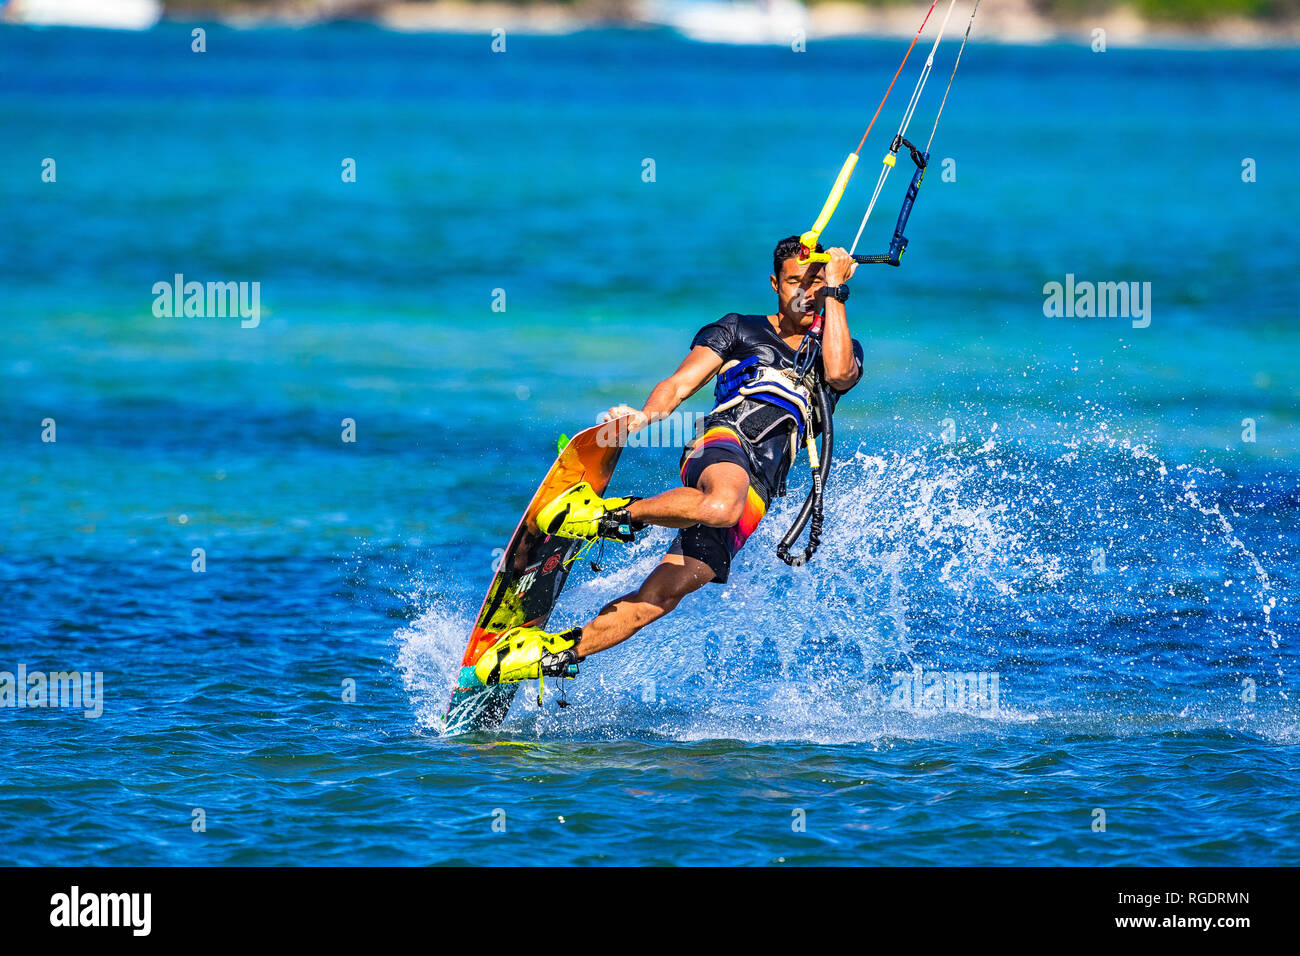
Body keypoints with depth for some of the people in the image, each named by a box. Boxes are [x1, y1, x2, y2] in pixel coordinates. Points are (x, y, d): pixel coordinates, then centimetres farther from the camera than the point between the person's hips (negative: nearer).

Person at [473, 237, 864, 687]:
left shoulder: (840, 348, 23)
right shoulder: (740, 330, 20)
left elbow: (840, 374, -3)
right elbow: (679, 384, 8)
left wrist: (834, 293, 1)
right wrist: (646, 415, -13)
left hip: (758, 492, 2)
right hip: (722, 438, -2)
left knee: (662, 594, -14)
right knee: (721, 505, -42)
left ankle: (559, 651, -8)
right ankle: (615, 513, -24)